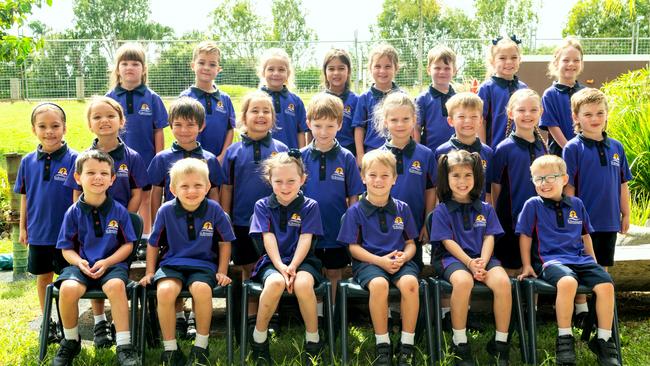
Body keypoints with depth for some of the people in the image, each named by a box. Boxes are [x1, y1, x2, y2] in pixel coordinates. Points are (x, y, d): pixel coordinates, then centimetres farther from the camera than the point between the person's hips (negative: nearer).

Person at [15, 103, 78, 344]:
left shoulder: (73, 160, -11)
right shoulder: (28, 162, 0)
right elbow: (24, 197, 8)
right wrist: (23, 228, 10)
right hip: (38, 233, 4)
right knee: (43, 277, 16)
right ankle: (47, 322, 31)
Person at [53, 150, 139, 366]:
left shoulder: (119, 211, 0)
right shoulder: (73, 212, 2)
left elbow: (128, 245, 3)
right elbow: (67, 249, 6)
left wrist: (107, 262, -13)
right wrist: (79, 262, -15)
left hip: (113, 264, -1)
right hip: (82, 265, 1)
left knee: (115, 285, -36)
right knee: (68, 288, -31)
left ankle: (124, 346, -26)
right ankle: (70, 342, -3)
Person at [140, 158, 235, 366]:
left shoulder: (214, 210, -4)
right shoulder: (166, 211, -3)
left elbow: (225, 242, 8)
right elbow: (153, 244, 11)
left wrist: (222, 272, 3)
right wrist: (150, 272, 10)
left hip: (204, 265, -1)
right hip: (172, 264, 1)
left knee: (202, 289, -35)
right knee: (165, 290, -32)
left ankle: (201, 346, -13)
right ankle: (170, 349, -12)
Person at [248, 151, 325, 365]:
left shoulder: (310, 206, 3)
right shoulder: (263, 206, 5)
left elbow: (305, 239, -6)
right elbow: (268, 238, -5)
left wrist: (293, 267, -20)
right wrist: (281, 267, -19)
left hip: (302, 260, 0)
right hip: (272, 261, 0)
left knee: (303, 283, -35)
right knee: (275, 283, -35)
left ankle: (313, 342, -14)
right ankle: (259, 339, -14)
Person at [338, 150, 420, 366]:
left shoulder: (402, 209, 10)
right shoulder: (355, 211, 2)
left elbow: (411, 243, 14)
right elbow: (354, 247, 0)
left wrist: (404, 256, -10)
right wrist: (380, 261, -14)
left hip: (399, 261, 2)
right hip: (368, 261, -2)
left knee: (410, 283, -32)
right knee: (379, 284, -36)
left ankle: (407, 344, -17)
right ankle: (382, 344, -18)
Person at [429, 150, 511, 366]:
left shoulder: (485, 209, 15)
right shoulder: (441, 211, 5)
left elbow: (489, 238, 5)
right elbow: (448, 242, -4)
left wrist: (482, 262, -14)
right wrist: (470, 263, -19)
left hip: (482, 258, 3)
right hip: (452, 258, -3)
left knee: (503, 281, -30)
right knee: (463, 281, -39)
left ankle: (500, 343, -16)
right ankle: (460, 344, -23)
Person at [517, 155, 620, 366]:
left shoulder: (576, 204, 15)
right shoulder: (533, 205, 4)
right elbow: (525, 236, 7)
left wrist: (593, 262, 23)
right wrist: (527, 266, 4)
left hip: (580, 259, 5)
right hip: (550, 259, -4)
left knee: (606, 285, -22)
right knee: (567, 282, -37)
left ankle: (603, 339, -5)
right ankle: (564, 339, -21)